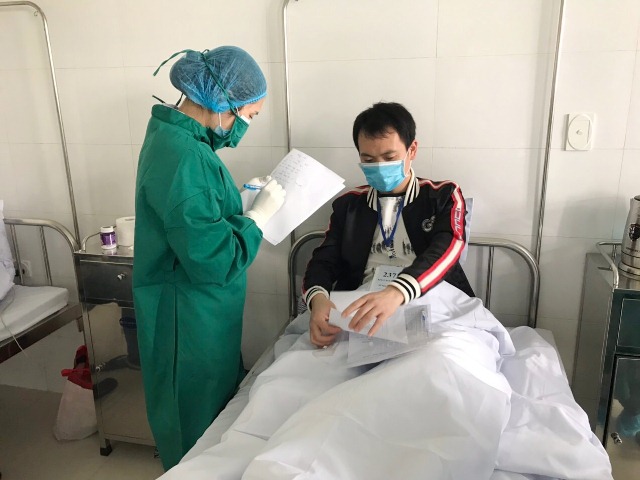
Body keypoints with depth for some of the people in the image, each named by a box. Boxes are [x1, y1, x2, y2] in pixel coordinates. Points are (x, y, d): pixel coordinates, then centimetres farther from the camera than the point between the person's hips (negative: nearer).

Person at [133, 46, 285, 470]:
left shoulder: (177, 137, 5)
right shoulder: (183, 156, -27)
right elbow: (213, 260, -29)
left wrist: (240, 196, 4)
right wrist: (259, 215, -16)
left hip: (201, 315, 10)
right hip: (190, 322, -10)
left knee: (219, 413, 27)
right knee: (200, 437, 13)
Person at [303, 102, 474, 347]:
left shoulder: (443, 196, 8)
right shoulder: (348, 204, 16)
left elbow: (447, 247, -13)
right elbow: (324, 262, 7)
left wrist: (396, 292, -34)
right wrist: (318, 298, -20)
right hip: (360, 317, 2)